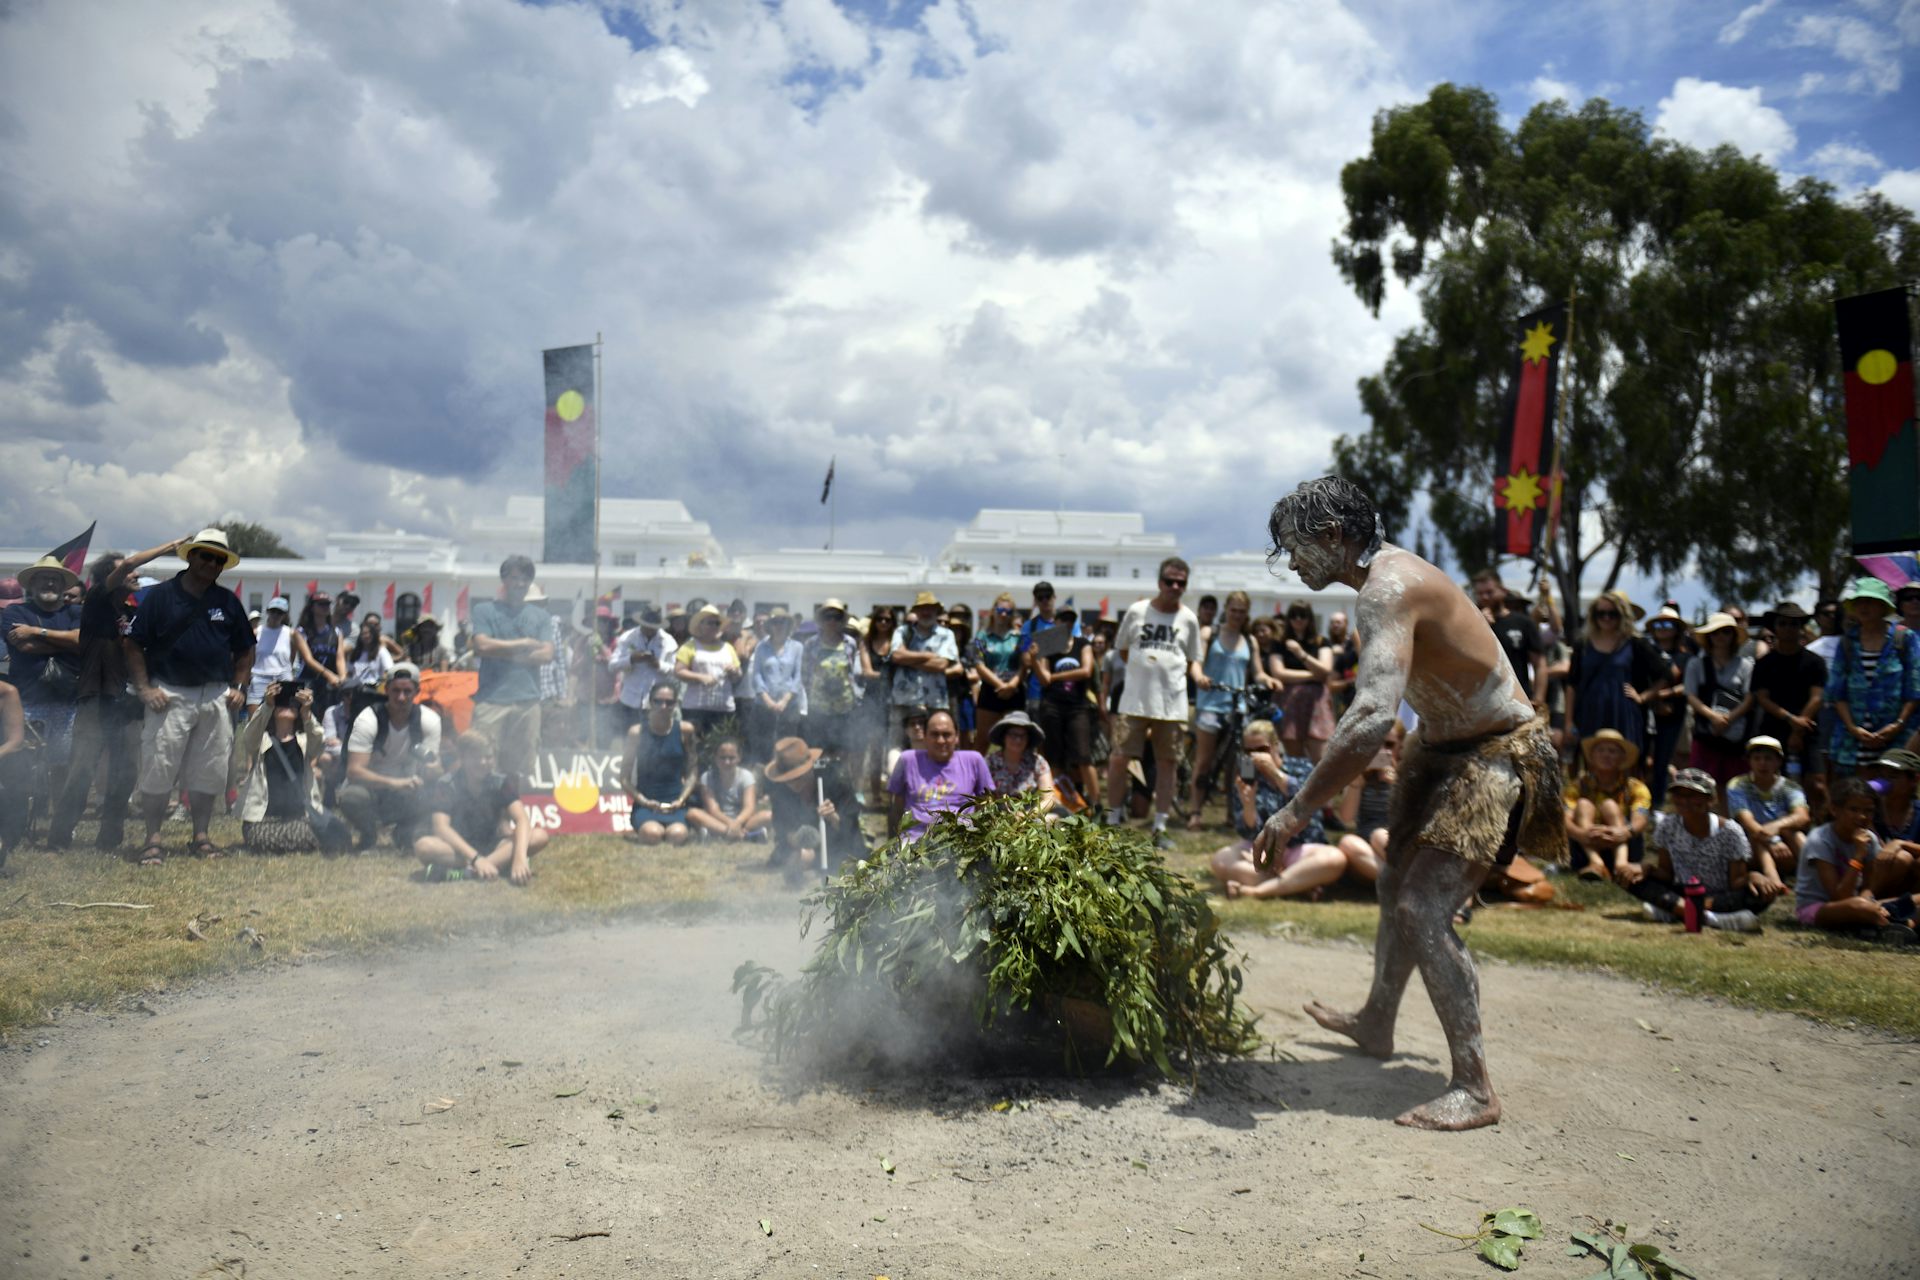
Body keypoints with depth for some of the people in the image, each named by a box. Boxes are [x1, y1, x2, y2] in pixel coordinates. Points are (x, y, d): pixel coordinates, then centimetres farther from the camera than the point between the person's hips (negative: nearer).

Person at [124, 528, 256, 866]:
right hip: (170, 695, -3)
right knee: (158, 770, -4)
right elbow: (134, 645, 0)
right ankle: (153, 840, 4)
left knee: (208, 771, 7)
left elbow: (245, 650, 17)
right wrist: (144, 688, -8)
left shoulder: (228, 601, 10)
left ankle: (201, 835, 18)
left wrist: (239, 687, 5)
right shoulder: (161, 596, 0)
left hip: (216, 697, 3)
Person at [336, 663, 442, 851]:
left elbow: (434, 776, -14)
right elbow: (353, 771, -29)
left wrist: (429, 765, -40)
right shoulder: (368, 720, -19)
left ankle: (404, 831, 2)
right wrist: (394, 783, -44)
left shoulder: (429, 720, -12)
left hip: (405, 790, 2)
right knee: (351, 797, -37)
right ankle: (368, 833, -1)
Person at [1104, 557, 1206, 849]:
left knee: (1166, 762, 6)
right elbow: (1122, 650, 14)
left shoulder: (1188, 619, 7)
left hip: (1172, 703, 1)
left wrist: (1198, 676, -6)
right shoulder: (1137, 611, 4)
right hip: (1135, 700, -1)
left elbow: (1192, 659, 14)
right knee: (1118, 757, -5)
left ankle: (1160, 827, 15)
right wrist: (1142, 668, 1)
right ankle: (1113, 819, 9)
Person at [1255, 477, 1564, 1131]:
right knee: (1398, 882, 21)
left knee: (1424, 909, -18)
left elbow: (1374, 715, -41)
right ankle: (1376, 1023, 40)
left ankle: (1473, 1088, -10)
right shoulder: (1393, 570, 6)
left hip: (1494, 757, -11)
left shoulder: (1386, 590, -27)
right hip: (1448, 749, 11)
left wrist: (1296, 811, -41)